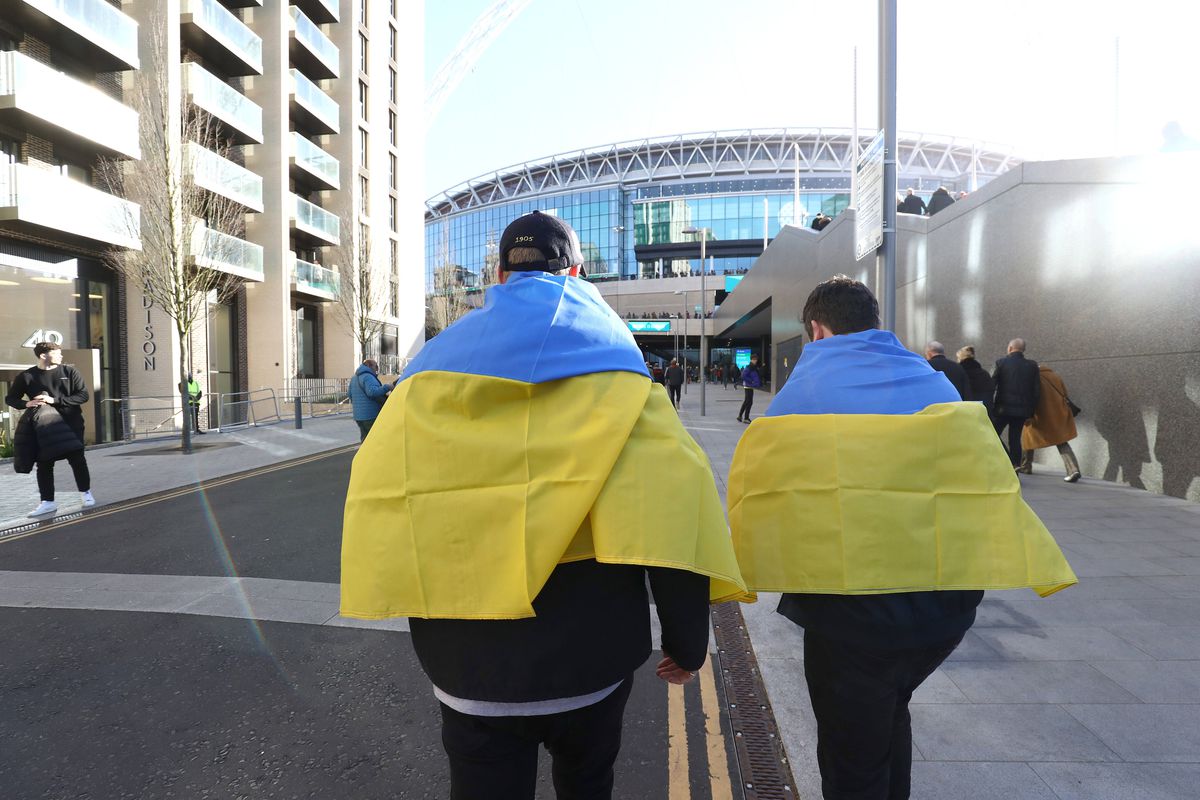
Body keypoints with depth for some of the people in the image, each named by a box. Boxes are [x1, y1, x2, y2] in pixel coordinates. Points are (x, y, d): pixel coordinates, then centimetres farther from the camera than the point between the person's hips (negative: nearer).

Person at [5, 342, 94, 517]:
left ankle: (86, 494, 14)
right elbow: (10, 398, 10)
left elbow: (83, 395, -6)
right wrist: (26, 404, -12)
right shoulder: (26, 376, 0)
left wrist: (55, 400, -17)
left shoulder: (69, 372, -1)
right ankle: (48, 502, 12)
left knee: (76, 458, -1)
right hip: (43, 425, 1)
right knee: (44, 463, 4)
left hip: (70, 421, -1)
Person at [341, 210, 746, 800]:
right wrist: (687, 640, -3)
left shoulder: (436, 361, 3)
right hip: (588, 658, 0)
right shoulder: (608, 359, -6)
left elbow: (378, 497, 2)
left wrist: (425, 619, 15)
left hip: (467, 664, 1)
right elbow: (673, 505, -14)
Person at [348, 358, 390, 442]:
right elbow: (373, 392, -31)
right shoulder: (368, 377, -15)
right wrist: (387, 387, -26)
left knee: (365, 439, 14)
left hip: (359, 416, 9)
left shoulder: (354, 378, 18)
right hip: (372, 416, -9)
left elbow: (350, 395, 26)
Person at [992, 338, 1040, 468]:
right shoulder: (1032, 365, 4)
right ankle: (1015, 465, 9)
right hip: (1023, 409, 4)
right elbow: (1037, 390, 4)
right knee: (1015, 438, 10)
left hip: (1004, 407, -4)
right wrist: (1031, 410, 10)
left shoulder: (1002, 362, -6)